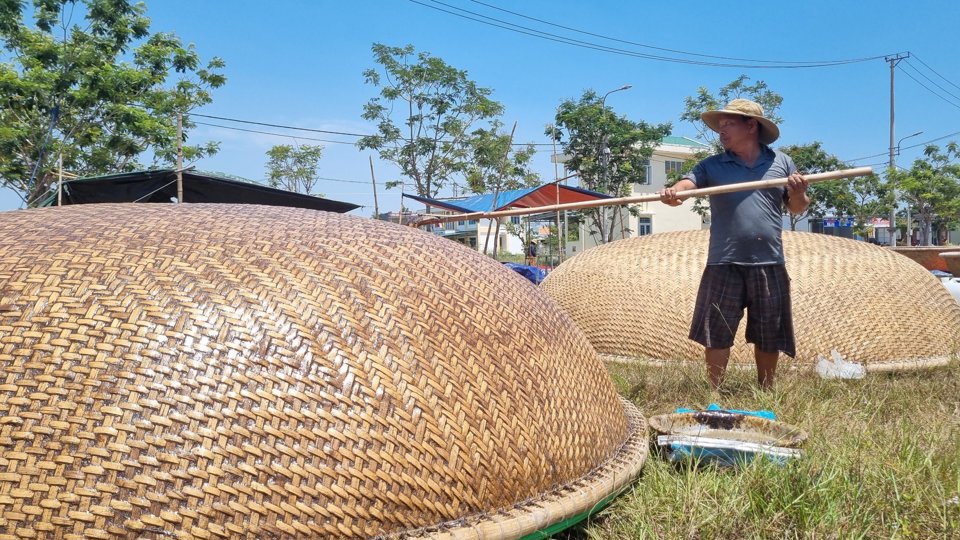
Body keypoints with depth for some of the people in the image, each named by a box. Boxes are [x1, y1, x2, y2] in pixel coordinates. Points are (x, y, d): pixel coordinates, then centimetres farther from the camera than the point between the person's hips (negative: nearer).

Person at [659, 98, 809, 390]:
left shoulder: (781, 162, 10)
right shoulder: (713, 165, 6)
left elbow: (798, 208, 16)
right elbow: (688, 182, -12)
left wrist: (798, 193, -7)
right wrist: (673, 193, -35)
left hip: (769, 264, 2)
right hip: (724, 264, -1)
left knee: (769, 337, 12)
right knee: (716, 335, -1)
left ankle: (766, 393, 29)